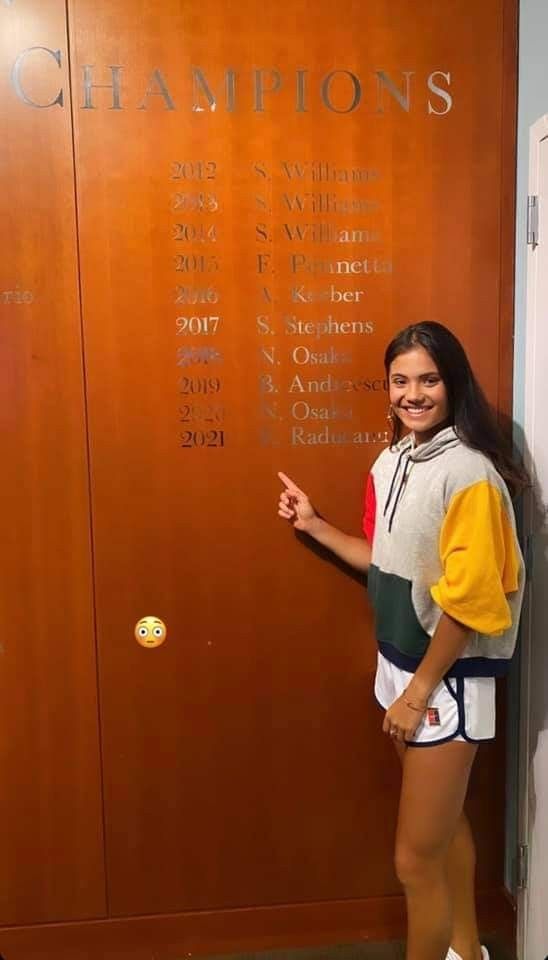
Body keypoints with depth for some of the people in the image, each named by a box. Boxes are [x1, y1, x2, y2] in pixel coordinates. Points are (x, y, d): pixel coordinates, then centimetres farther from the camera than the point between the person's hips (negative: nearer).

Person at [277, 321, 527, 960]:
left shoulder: (468, 474, -22)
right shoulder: (391, 463, 4)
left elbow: (466, 601, -21)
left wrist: (419, 693, -16)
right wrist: (313, 525, 7)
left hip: (448, 679, -8)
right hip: (401, 664, 8)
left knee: (416, 857, 3)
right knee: (445, 820, 25)